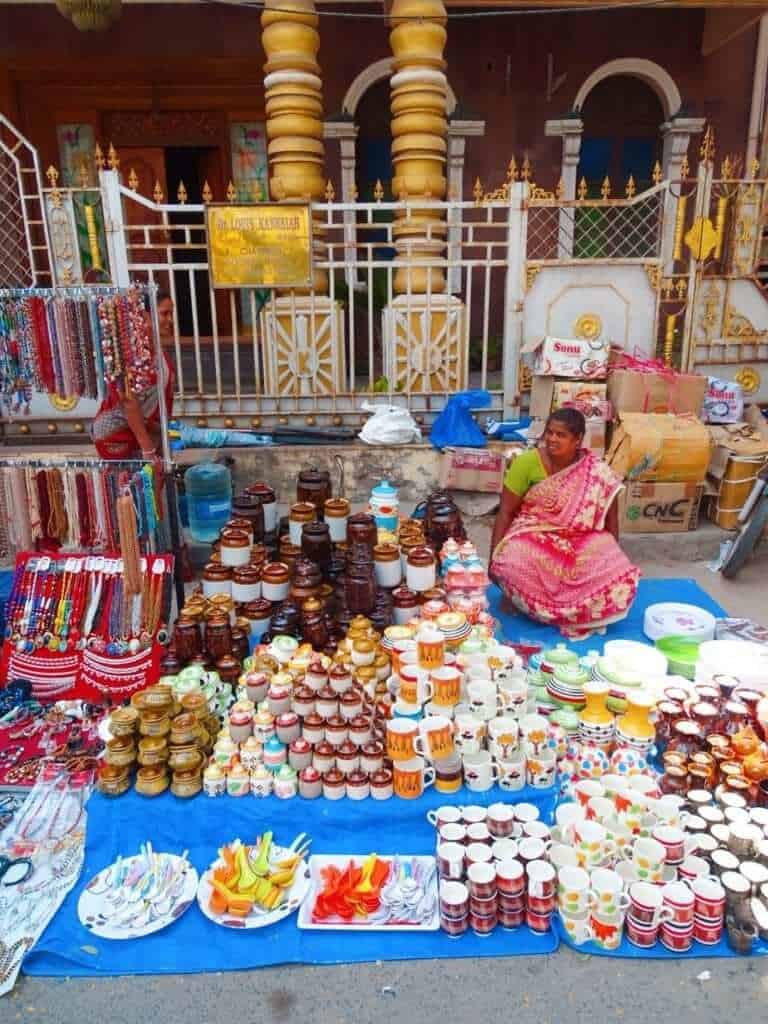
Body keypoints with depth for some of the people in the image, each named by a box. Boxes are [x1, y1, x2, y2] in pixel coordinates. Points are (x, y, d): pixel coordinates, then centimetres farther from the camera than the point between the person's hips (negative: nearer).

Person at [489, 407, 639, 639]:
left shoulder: (596, 471, -6)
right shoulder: (526, 463, -9)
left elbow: (609, 516, 3)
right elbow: (505, 512, -6)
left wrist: (613, 556, -5)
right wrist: (494, 558, -12)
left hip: (579, 540, 2)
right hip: (533, 537, -1)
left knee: (619, 577, -24)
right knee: (512, 565, -35)